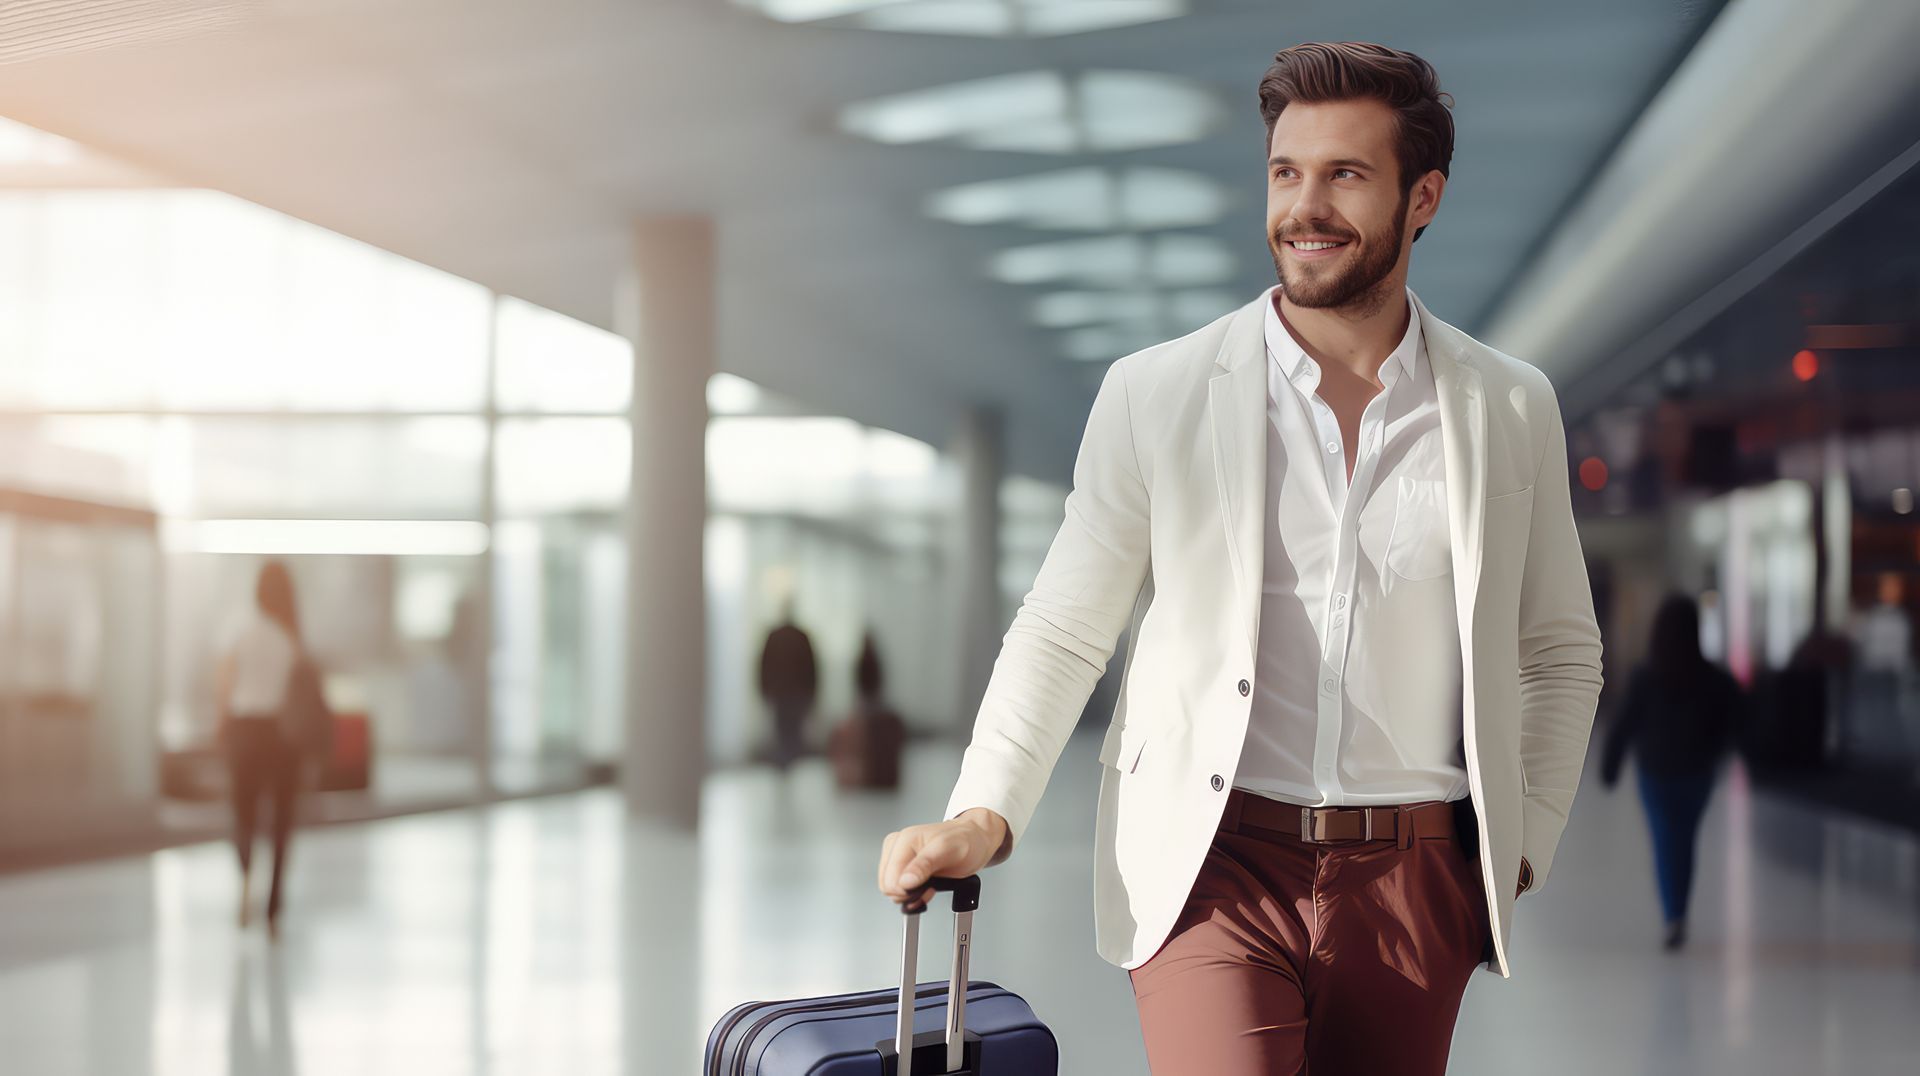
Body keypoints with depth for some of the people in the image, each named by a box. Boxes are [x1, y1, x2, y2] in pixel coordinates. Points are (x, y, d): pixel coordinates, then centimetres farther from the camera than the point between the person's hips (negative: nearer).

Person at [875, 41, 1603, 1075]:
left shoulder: (1511, 409, 7)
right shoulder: (1155, 395, 2)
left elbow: (1562, 653, 17)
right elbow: (1061, 632, 6)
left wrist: (1522, 840, 7)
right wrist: (983, 814, -7)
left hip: (1411, 880, 2)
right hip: (1213, 871, -2)